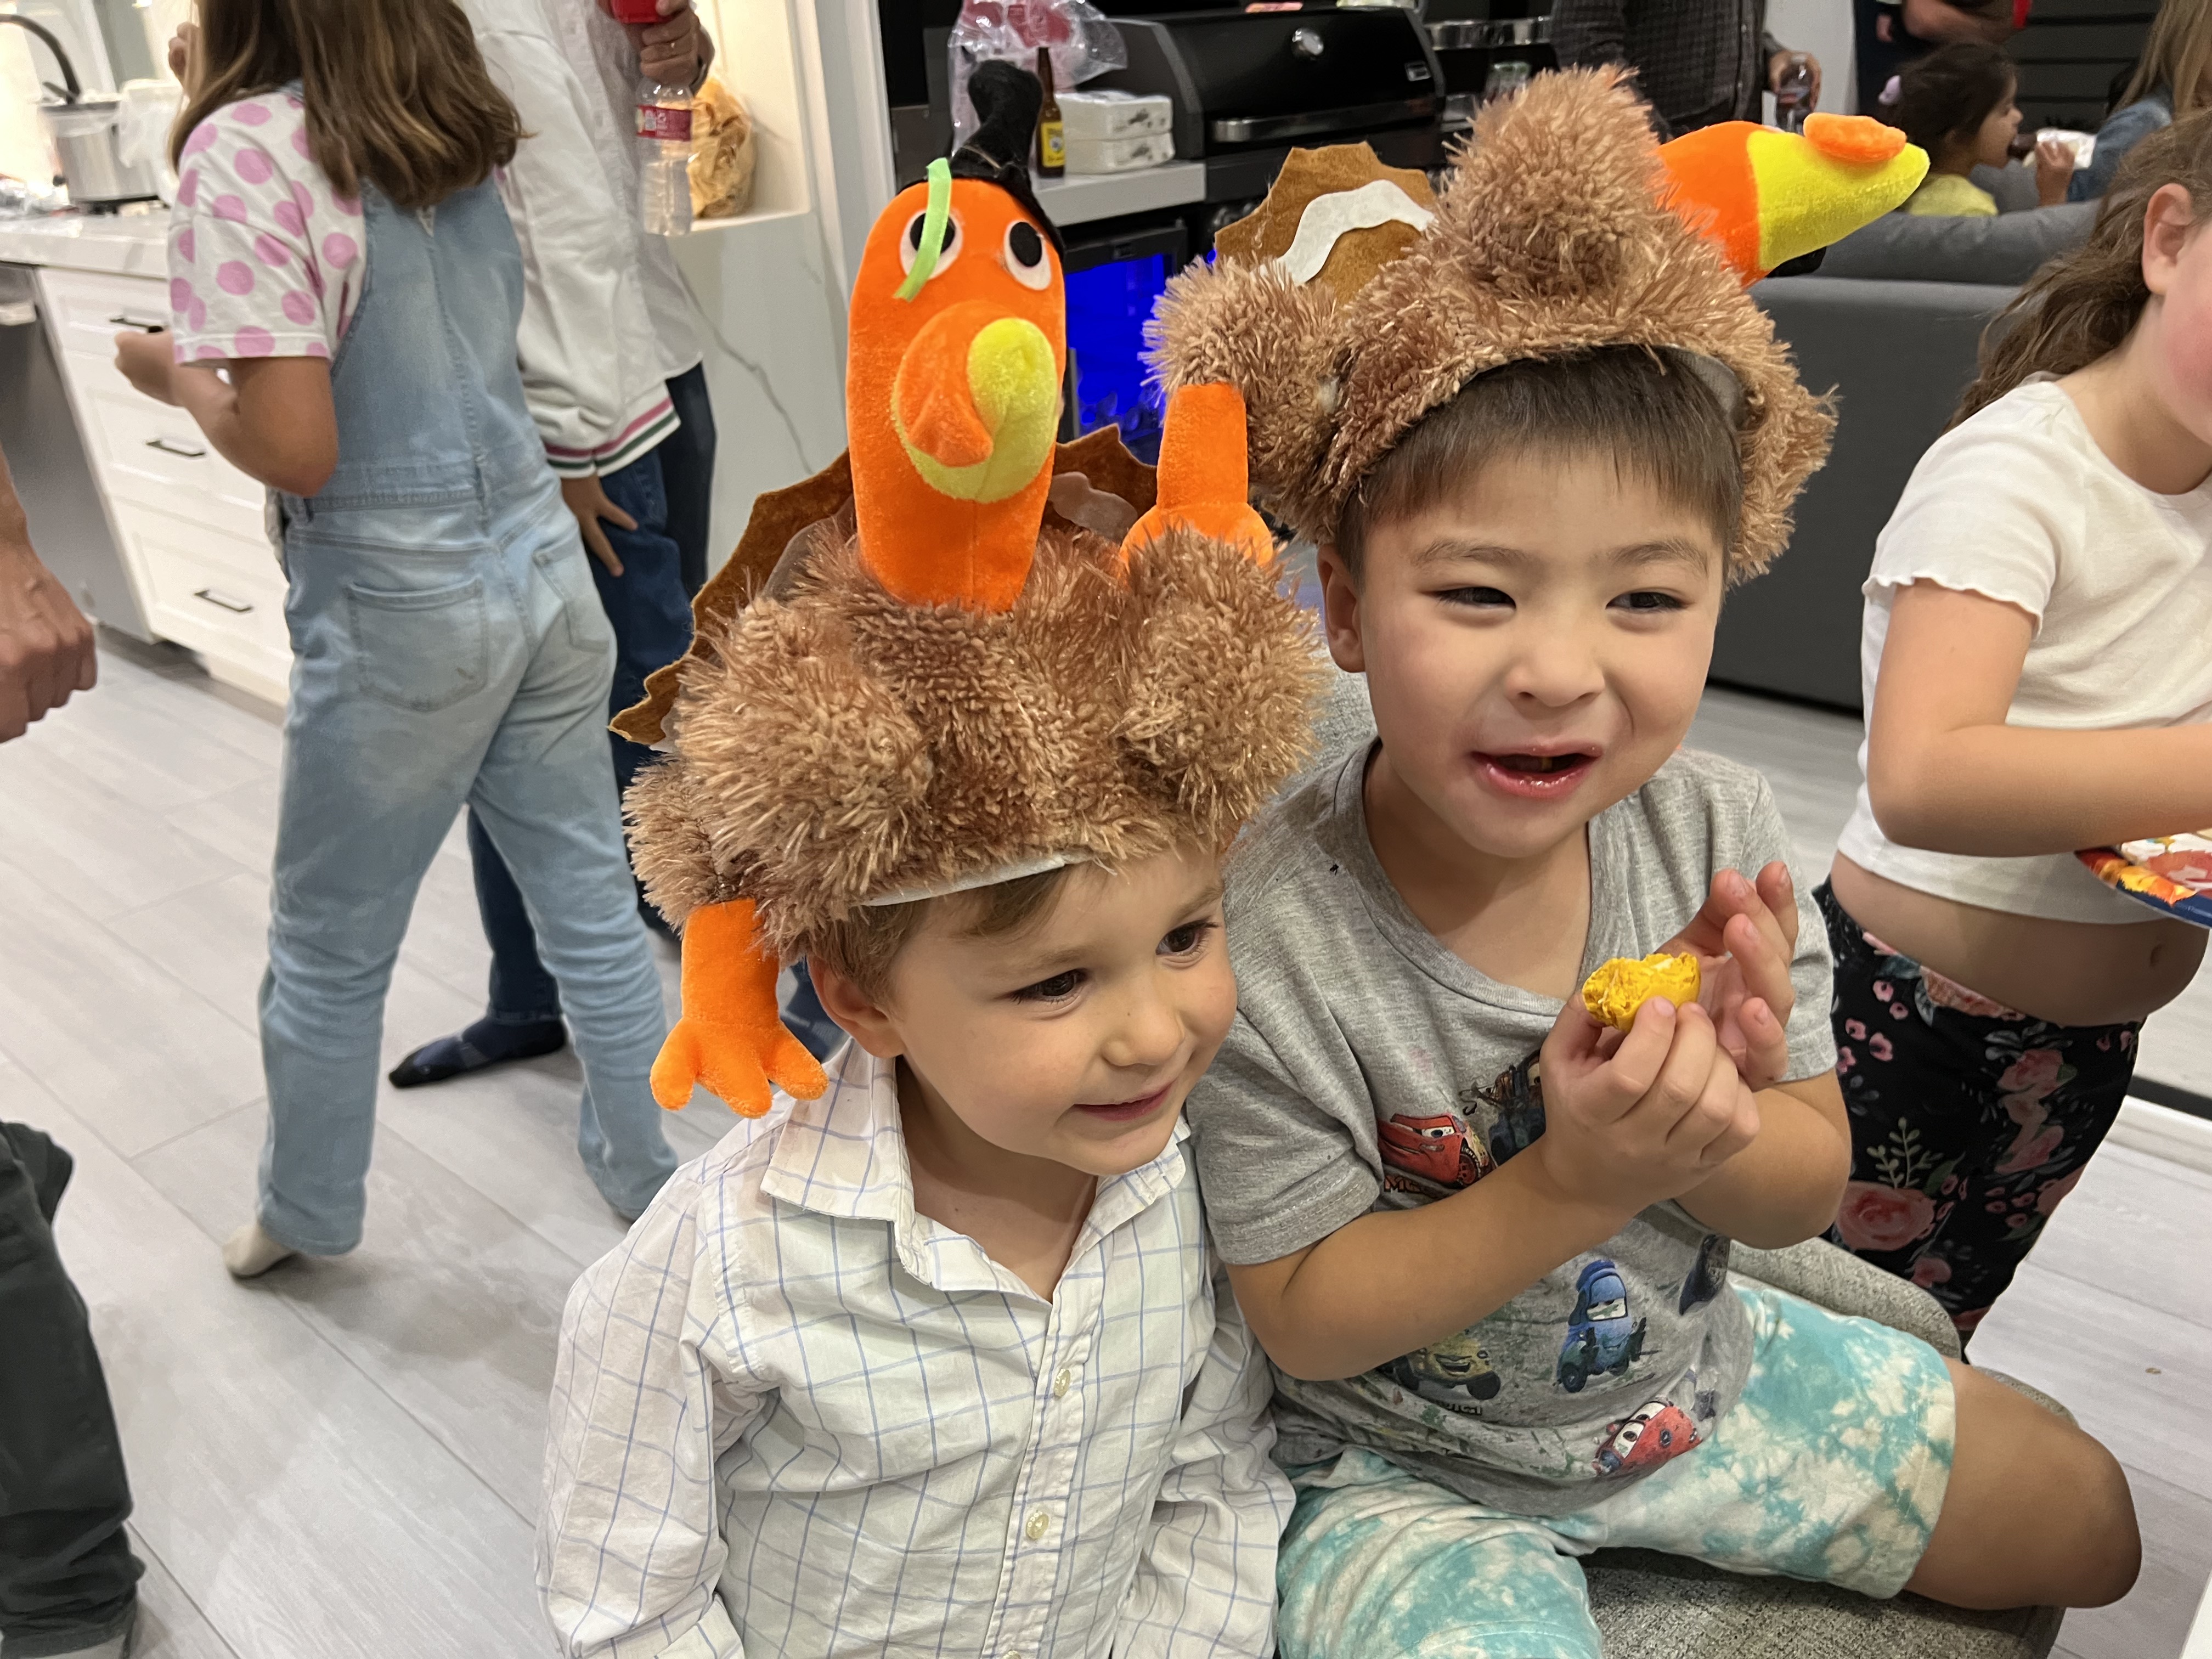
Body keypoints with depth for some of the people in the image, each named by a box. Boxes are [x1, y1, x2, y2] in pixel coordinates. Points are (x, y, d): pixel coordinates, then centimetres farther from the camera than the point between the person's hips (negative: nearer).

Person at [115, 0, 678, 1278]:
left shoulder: (245, 148, -16)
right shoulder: (459, 123, 4)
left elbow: (294, 449, -19)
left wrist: (176, 377, -1)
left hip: (401, 607, -6)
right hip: (541, 559, 6)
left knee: (329, 953, 15)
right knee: (590, 907, 15)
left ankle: (307, 1214, 37)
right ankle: (654, 1182, 30)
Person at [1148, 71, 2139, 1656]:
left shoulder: (1719, 829, -16)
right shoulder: (1269, 936, -31)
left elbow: (1810, 1189, -7)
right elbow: (1304, 1319, -21)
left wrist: (1717, 1119, -30)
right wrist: (1573, 1183, -34)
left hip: (1696, 1365, 5)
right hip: (1412, 1458, -4)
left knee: (2087, 1525, 18)